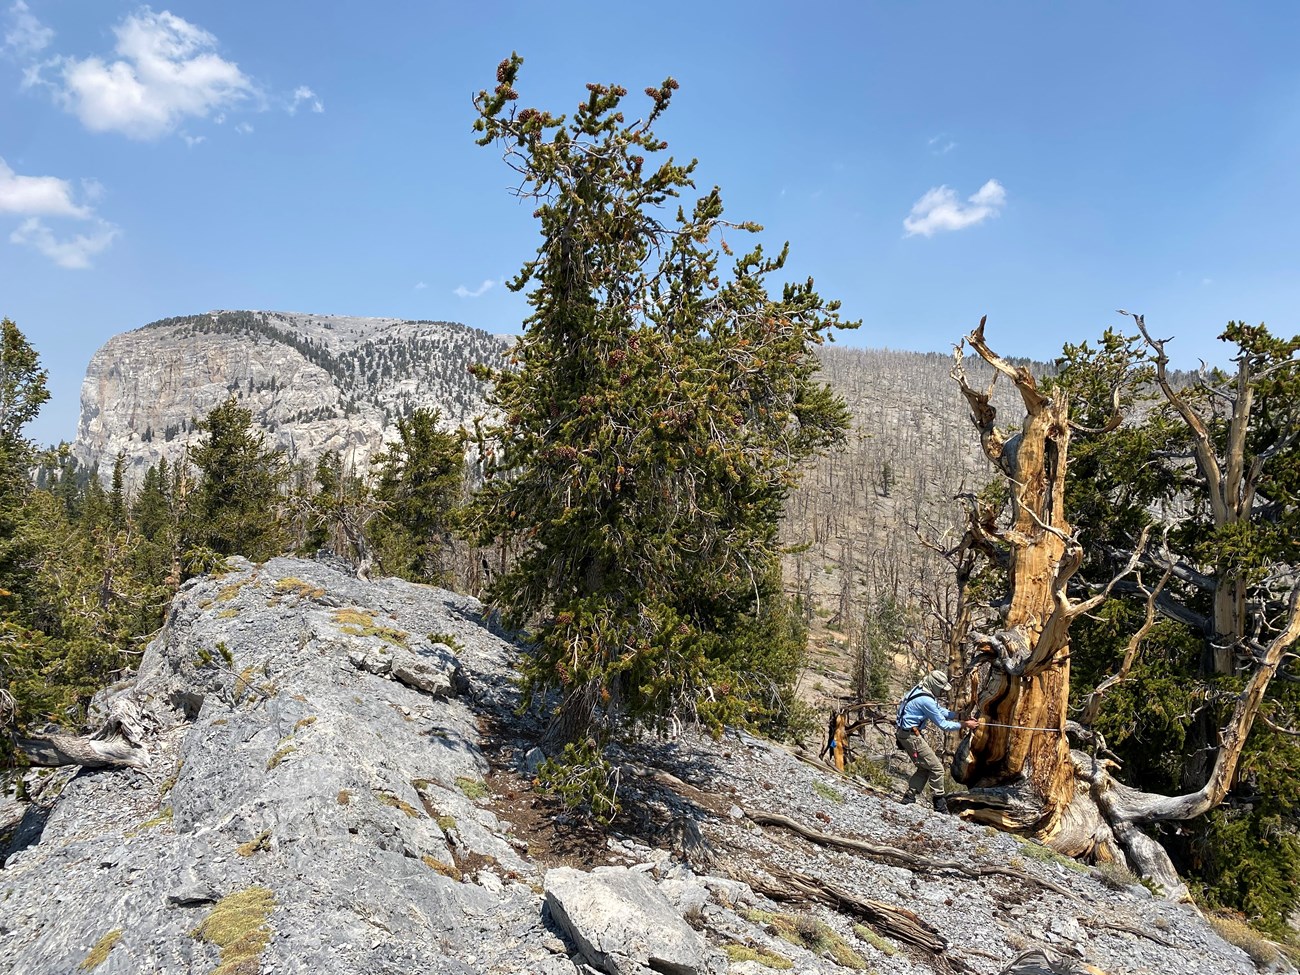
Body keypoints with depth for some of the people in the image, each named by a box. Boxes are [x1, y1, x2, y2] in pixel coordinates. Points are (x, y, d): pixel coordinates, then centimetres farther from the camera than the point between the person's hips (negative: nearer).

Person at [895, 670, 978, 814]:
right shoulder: (926, 701, -24)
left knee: (924, 768, 19)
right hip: (911, 736, -10)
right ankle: (940, 806, 8)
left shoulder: (920, 690, 7)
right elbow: (943, 724, -17)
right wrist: (964, 725, -7)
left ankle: (909, 798, 20)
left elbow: (940, 710, 17)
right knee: (937, 769, -1)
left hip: (904, 732, 10)